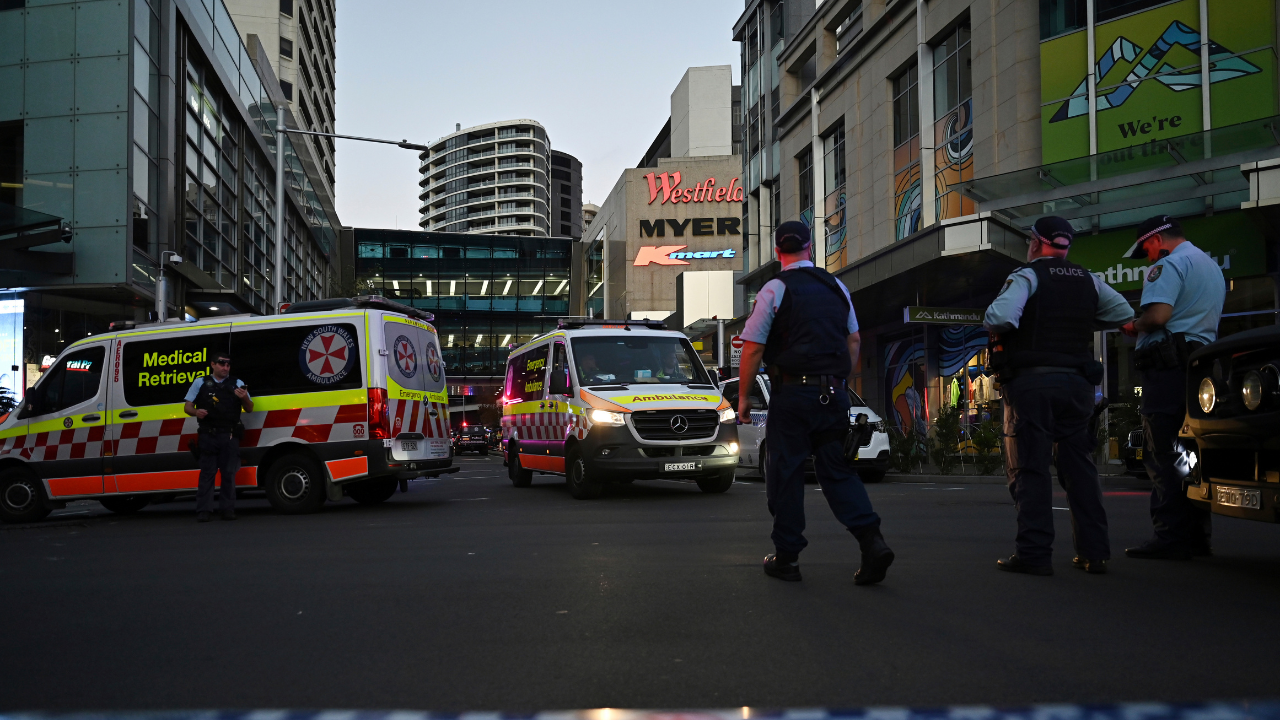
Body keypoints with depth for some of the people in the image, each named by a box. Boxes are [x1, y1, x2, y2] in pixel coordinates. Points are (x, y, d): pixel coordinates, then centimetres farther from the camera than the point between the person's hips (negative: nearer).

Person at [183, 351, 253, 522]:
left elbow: (249, 409, 12)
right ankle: (203, 511, -4)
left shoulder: (237, 384, 12)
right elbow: (187, 406, 11)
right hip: (208, 435, -1)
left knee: (229, 473, 0)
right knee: (207, 473, -2)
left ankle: (228, 509, 3)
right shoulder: (200, 383, 12)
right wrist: (196, 412, -12)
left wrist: (244, 398, -10)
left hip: (230, 436, 1)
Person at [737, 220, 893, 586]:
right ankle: (872, 540, -4)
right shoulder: (836, 287, 10)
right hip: (833, 395, 4)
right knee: (837, 469, 11)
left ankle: (786, 556, 11)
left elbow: (752, 348, -8)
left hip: (791, 394, -4)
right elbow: (853, 340, 15)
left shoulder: (775, 289, -6)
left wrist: (744, 395, 1)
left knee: (785, 473, 6)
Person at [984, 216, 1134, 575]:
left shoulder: (1027, 276, -7)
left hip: (1031, 382, -5)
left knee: (1029, 468, -3)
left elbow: (998, 318, -22)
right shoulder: (1088, 281, 12)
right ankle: (1094, 552, 11)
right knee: (1079, 466, 11)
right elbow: (1125, 313, 13)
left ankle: (1034, 553, -7)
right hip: (1077, 383, 5)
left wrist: (992, 324, 0)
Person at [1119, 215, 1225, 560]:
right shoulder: (1211, 266, 25)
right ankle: (1196, 535, 11)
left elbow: (1157, 314, -22)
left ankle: (1171, 537, -12)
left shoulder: (1170, 264, -7)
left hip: (1169, 366, -10)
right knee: (1189, 454, 11)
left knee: (1162, 454, -9)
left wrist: (1133, 327, -2)